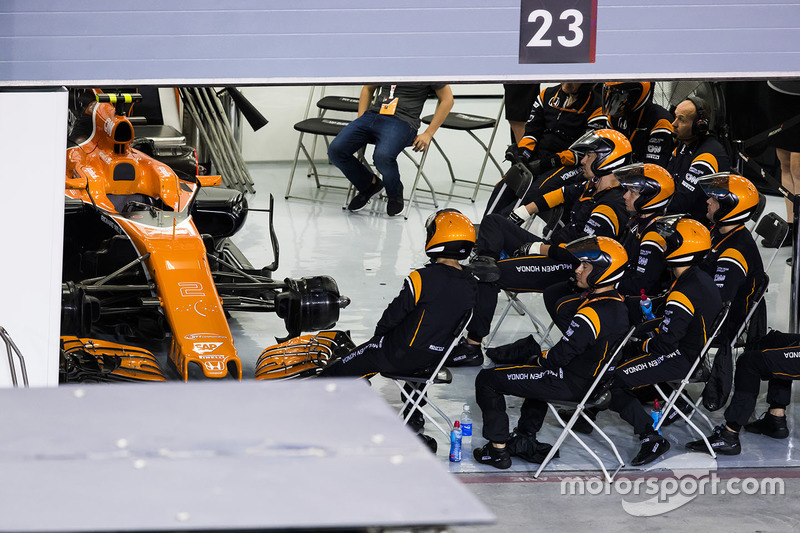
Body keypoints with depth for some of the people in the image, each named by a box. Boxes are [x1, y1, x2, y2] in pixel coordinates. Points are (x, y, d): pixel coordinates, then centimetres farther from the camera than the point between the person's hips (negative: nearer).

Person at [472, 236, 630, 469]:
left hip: (571, 384, -10)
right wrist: (540, 358, 12)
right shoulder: (619, 305, 1)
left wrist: (539, 358, -3)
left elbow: (561, 355, -24)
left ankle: (498, 449, 5)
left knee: (487, 380, -1)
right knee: (538, 372, 41)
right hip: (595, 380, 10)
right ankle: (525, 441, 39)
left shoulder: (593, 314, -29)